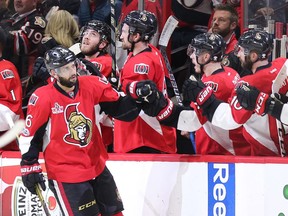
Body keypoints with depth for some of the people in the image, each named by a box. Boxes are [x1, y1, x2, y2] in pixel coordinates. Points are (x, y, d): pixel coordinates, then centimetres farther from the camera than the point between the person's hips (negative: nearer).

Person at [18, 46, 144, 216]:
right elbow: (30, 134, -6)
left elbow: (119, 107, 5)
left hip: (97, 167, 5)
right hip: (64, 174, -5)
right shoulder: (43, 98, -14)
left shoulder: (91, 86, -4)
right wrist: (30, 167, -5)